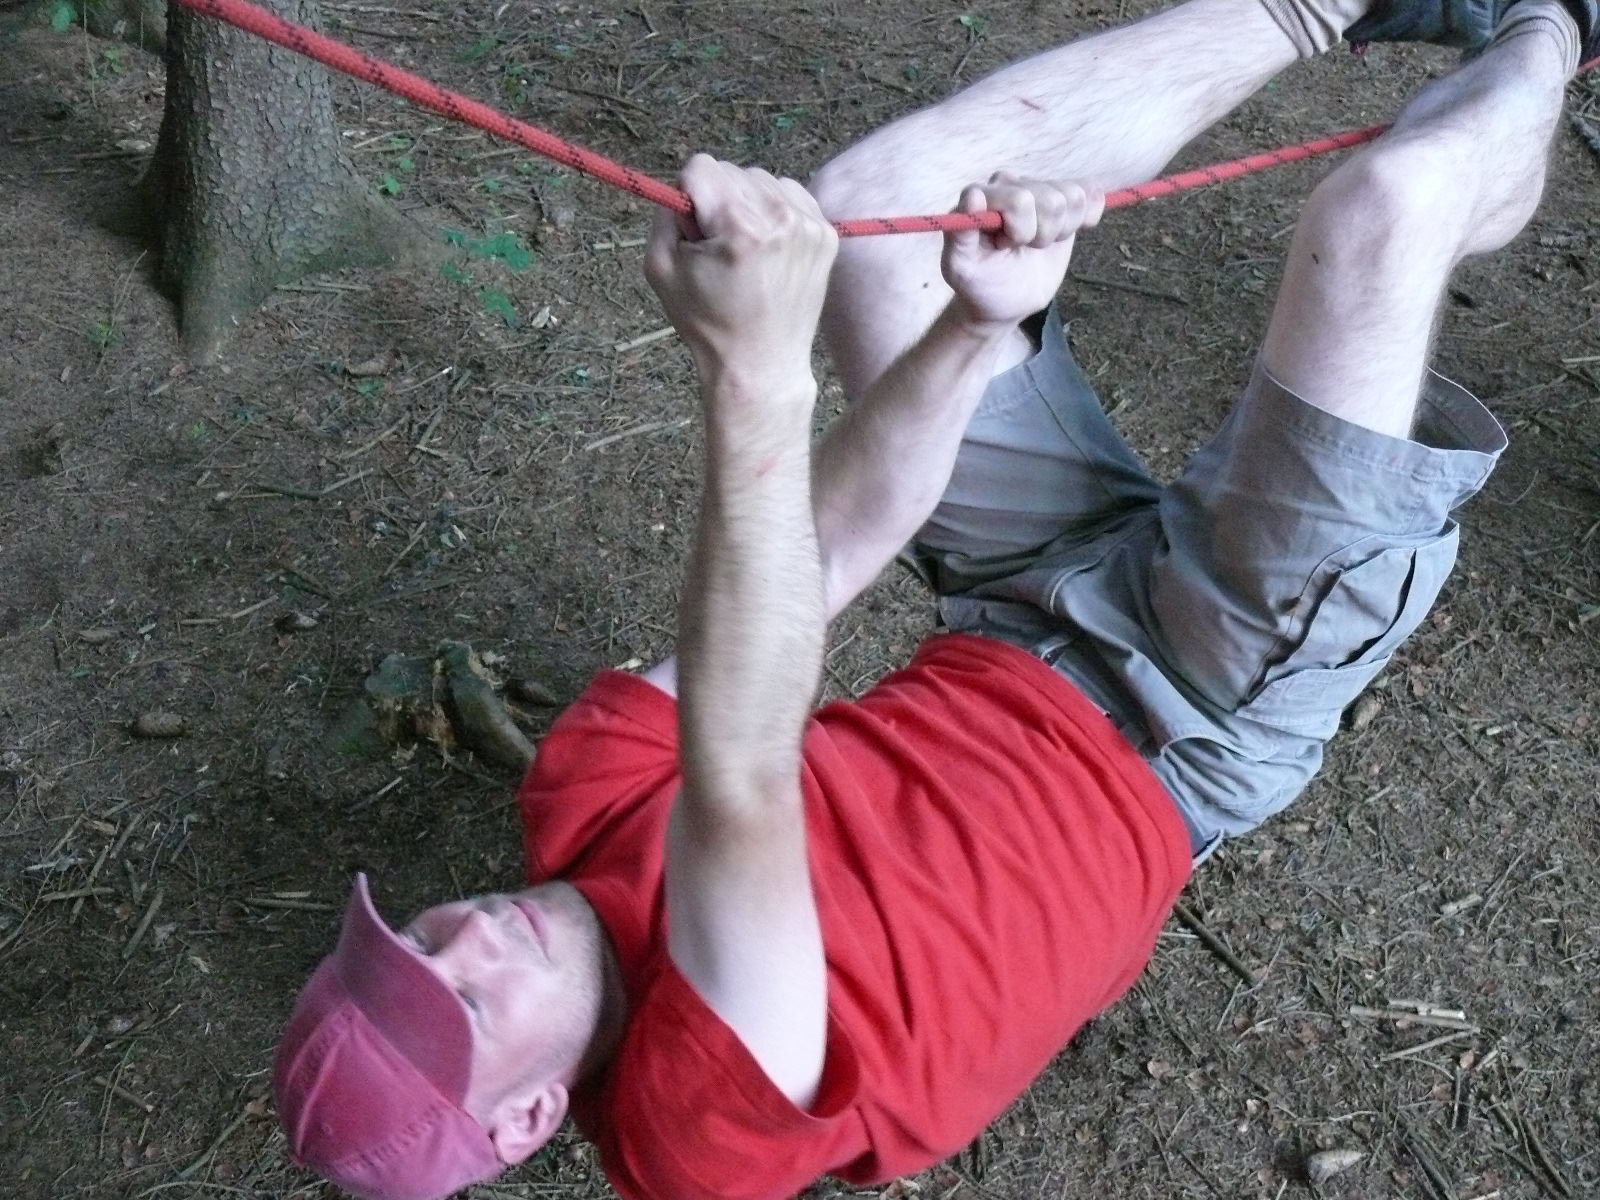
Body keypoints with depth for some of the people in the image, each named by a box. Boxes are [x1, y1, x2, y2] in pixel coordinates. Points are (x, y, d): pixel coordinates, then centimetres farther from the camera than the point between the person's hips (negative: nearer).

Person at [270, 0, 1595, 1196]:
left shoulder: (583, 801, -14)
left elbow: (818, 557, -19)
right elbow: (740, 800, -52)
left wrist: (978, 325, -32)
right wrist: (756, 377, -62)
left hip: (1025, 625, 6)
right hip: (1187, 731, -5)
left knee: (867, 201, -6)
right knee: (1386, 208, -19)